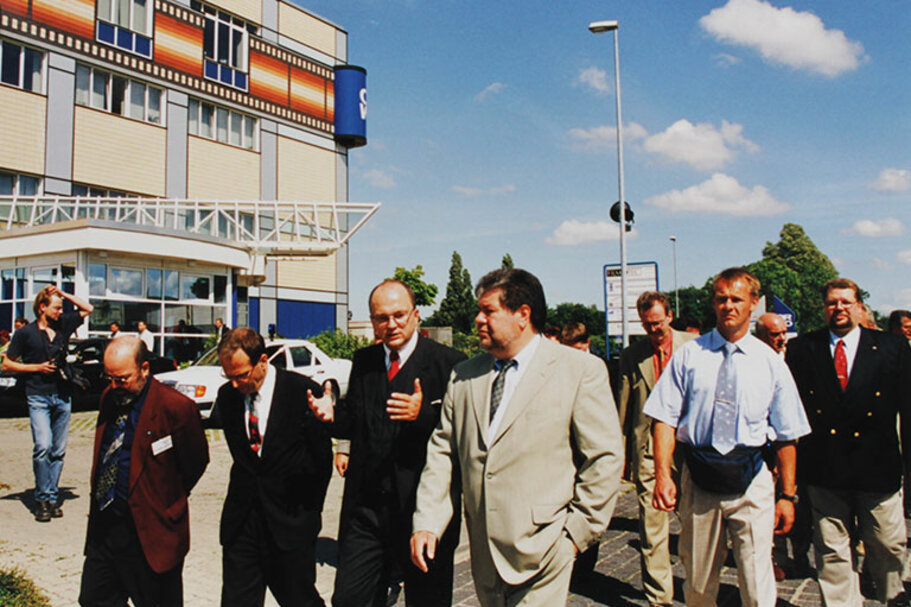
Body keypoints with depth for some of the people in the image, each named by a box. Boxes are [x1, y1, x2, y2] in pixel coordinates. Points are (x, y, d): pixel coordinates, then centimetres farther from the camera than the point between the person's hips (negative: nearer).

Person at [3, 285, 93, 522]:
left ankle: (52, 497, 15)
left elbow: (87, 308, 20)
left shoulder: (63, 325, 9)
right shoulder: (25, 333, 0)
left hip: (63, 396, 4)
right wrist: (37, 367, -7)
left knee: (58, 450, 6)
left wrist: (63, 294, 9)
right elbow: (7, 363, 4)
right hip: (38, 397, -4)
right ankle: (42, 499, -3)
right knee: (43, 446, -16)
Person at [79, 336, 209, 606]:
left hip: (150, 532, -7)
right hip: (103, 527, 7)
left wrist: (165, 505, 0)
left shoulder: (176, 407, -17)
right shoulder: (109, 398, 6)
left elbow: (195, 462, -7)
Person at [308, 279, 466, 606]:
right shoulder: (362, 361, 9)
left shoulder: (448, 362, -8)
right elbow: (354, 423, 15)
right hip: (364, 508, 4)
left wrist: (424, 414, -29)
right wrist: (331, 414, -5)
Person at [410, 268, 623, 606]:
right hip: (483, 552, 5)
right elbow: (442, 453, 7)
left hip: (540, 553, -4)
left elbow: (605, 458, -6)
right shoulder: (464, 377, 8)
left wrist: (577, 531, -6)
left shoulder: (582, 371, -5)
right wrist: (426, 523, -1)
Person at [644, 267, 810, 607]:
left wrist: (787, 495, 4)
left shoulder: (770, 362, 4)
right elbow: (665, 418, -3)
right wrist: (663, 475, -14)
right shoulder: (688, 355, 1)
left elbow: (787, 435, 6)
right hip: (697, 479, 0)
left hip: (751, 481, 0)